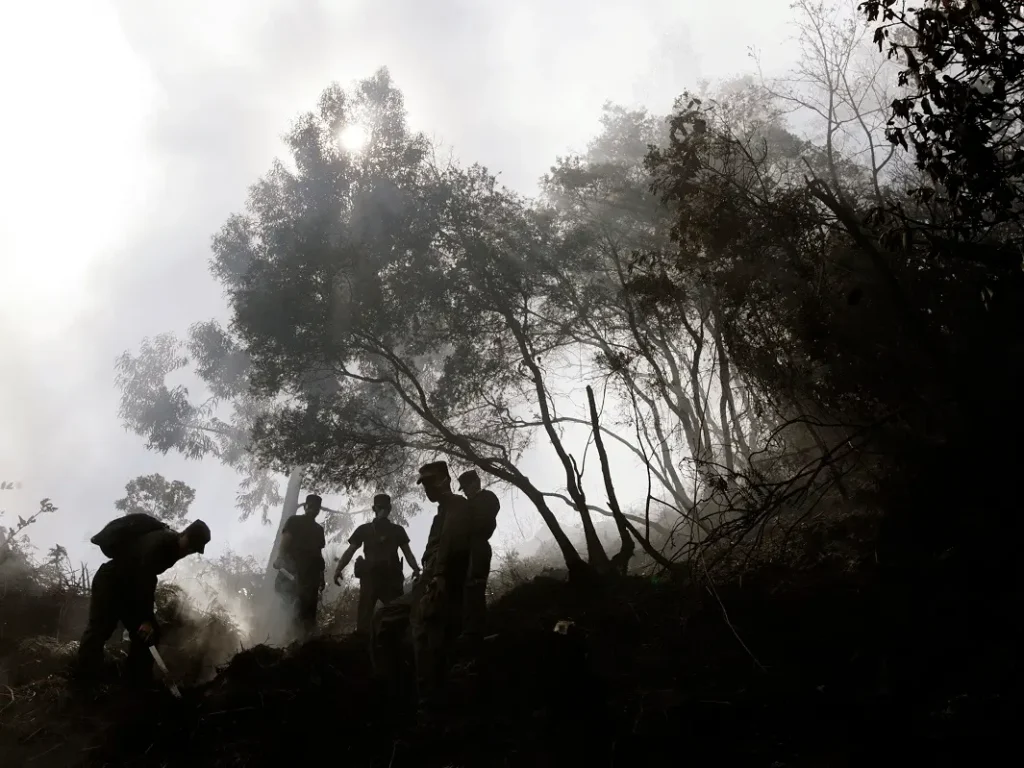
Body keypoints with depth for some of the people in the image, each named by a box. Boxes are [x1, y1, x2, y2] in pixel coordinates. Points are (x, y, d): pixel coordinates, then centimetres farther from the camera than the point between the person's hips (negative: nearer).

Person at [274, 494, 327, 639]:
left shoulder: (319, 529, 22)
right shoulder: (294, 521, 6)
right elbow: (284, 543, -6)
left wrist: (322, 576, 15)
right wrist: (282, 559, -23)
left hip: (311, 573, 5)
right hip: (293, 568, -5)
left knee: (310, 608, 0)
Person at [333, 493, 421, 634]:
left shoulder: (397, 530, 11)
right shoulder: (364, 529, 8)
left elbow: (407, 552, 8)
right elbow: (350, 551, 3)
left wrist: (416, 568, -12)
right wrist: (338, 568, -14)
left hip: (391, 578, 1)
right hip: (369, 577, -1)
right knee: (364, 617, -2)